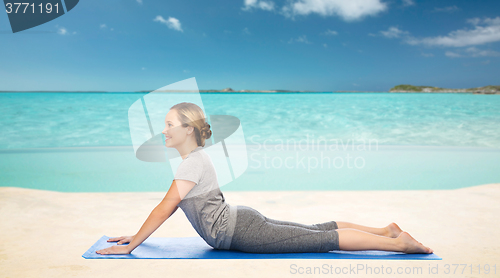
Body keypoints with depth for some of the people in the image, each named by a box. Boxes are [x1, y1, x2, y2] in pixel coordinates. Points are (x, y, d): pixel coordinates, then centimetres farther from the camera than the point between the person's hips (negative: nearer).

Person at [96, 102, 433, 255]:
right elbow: (171, 205, 18)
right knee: (319, 230, 13)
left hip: (241, 231, -9)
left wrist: (130, 246, -13)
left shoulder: (194, 162, -17)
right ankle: (386, 230, 21)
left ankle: (398, 242, 2)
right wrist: (135, 235, 17)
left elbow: (165, 206, -19)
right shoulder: (196, 158, 13)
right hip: (242, 221, 9)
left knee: (323, 239, -6)